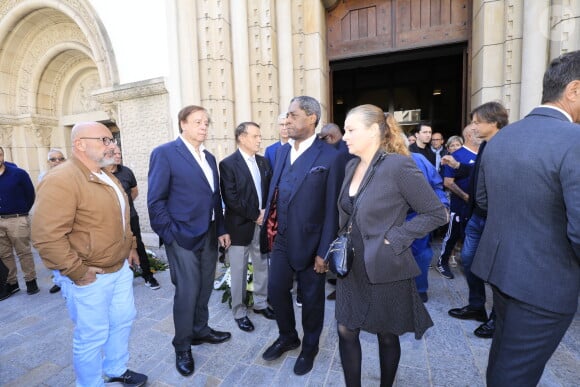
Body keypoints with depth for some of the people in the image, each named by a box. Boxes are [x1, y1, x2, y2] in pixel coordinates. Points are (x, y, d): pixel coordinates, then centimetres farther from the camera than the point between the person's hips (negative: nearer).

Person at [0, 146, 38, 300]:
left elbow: (30, 195, -2)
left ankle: (31, 281, 16)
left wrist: (21, 213, 3)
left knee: (24, 252, 4)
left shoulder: (18, 173, -8)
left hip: (17, 220, -5)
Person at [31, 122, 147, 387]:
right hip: (90, 278, -9)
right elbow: (47, 236, -26)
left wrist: (130, 246, 15)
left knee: (123, 320, 21)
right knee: (92, 335, 10)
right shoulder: (61, 181, -21)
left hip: (120, 268, 9)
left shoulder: (106, 177, 10)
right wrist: (77, 271, -21)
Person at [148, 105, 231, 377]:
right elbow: (156, 201, -11)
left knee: (204, 288, 18)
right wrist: (169, 235, -14)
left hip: (209, 235, 7)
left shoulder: (209, 158, 12)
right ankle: (182, 347, 28)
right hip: (183, 237, -6)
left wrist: (221, 229, 9)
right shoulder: (165, 153, -10)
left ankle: (200, 331, 40)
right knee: (186, 293, 6)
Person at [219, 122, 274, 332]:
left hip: (263, 223, 6)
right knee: (239, 272, 8)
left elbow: (270, 190, 8)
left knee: (262, 266, 17)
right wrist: (255, 215, -14)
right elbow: (231, 198, -16)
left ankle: (261, 303, 36)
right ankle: (239, 312, 26)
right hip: (240, 226, -5)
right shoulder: (228, 164, -10)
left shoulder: (264, 162, 8)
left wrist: (266, 213, -8)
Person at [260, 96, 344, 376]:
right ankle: (287, 337, 45)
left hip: (309, 242, -5)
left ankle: (309, 347, 42)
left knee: (311, 298, 15)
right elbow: (275, 190, 9)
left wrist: (324, 251, -14)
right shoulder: (283, 151, 6)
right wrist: (269, 226, 6)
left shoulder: (330, 157, -14)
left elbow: (332, 209, -15)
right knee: (276, 290, 16)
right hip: (281, 238, 6)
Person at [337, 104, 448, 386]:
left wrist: (393, 237, -18)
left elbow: (437, 213, -14)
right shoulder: (351, 166, 4)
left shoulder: (398, 165, -17)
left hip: (384, 268, -6)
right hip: (351, 266, 6)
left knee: (387, 336, 17)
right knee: (346, 332, 13)